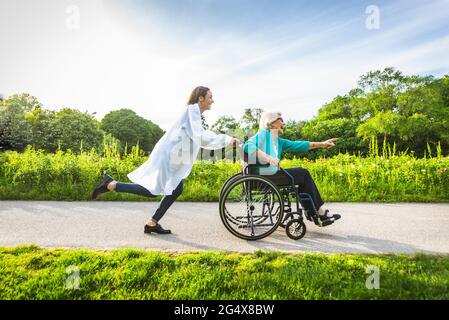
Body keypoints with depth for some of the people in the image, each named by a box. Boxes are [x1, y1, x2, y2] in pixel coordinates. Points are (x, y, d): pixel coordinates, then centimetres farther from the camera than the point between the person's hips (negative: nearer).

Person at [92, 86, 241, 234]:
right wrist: (228, 140, -23)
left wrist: (228, 140, 14)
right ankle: (111, 184, 2)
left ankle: (152, 223, 15)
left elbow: (201, 137, 20)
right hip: (167, 156, -10)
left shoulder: (195, 113, 18)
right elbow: (201, 137, -25)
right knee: (152, 191, -8)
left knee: (176, 190, 8)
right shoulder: (192, 110, -13)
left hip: (172, 158, 10)